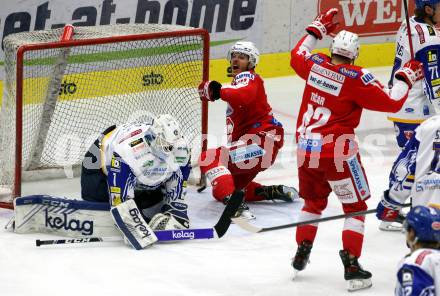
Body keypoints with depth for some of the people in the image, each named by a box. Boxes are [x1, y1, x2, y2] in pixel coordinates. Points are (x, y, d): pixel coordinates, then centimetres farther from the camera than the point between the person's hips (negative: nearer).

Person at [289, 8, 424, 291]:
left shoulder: (315, 64, 0)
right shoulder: (357, 78, -15)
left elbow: (297, 56, 24)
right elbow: (391, 102, -12)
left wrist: (317, 29, 31)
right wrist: (406, 77, 2)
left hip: (306, 148, 6)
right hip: (337, 152, -6)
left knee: (314, 201, 26)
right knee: (355, 206, 6)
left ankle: (302, 253, 28)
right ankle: (351, 265, -3)